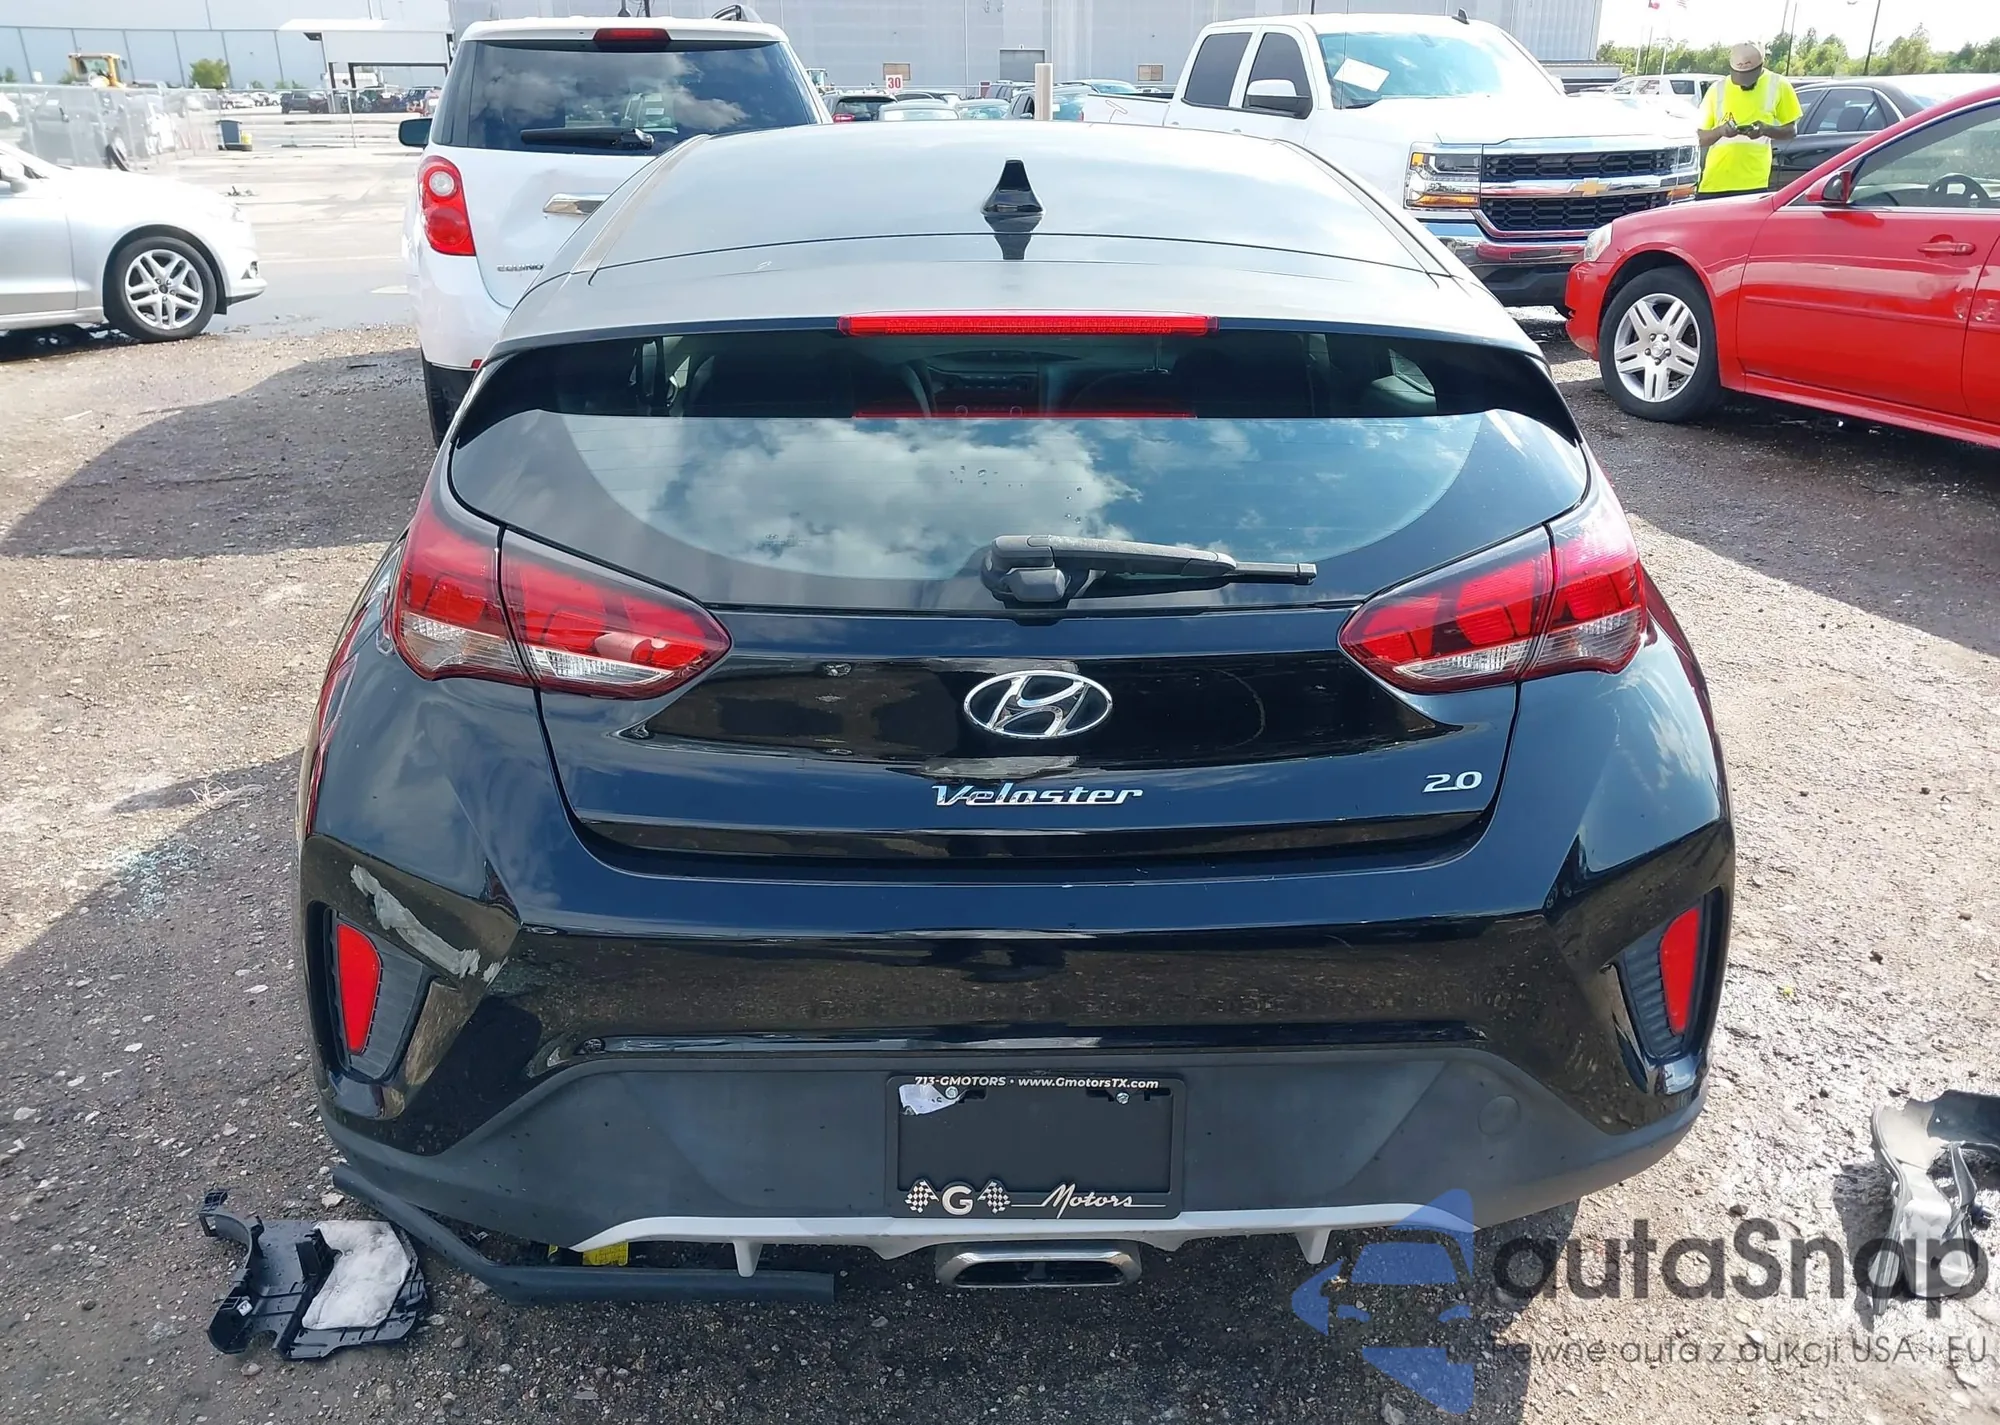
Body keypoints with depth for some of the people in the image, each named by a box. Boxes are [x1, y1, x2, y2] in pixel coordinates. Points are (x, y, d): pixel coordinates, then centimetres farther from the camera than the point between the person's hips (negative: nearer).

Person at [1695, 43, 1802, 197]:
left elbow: (1791, 130, 10)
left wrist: (1766, 129, -11)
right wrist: (1721, 131, -15)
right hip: (1714, 181, 1)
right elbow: (1699, 137, 7)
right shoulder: (1718, 89, 7)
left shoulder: (1777, 86, 5)